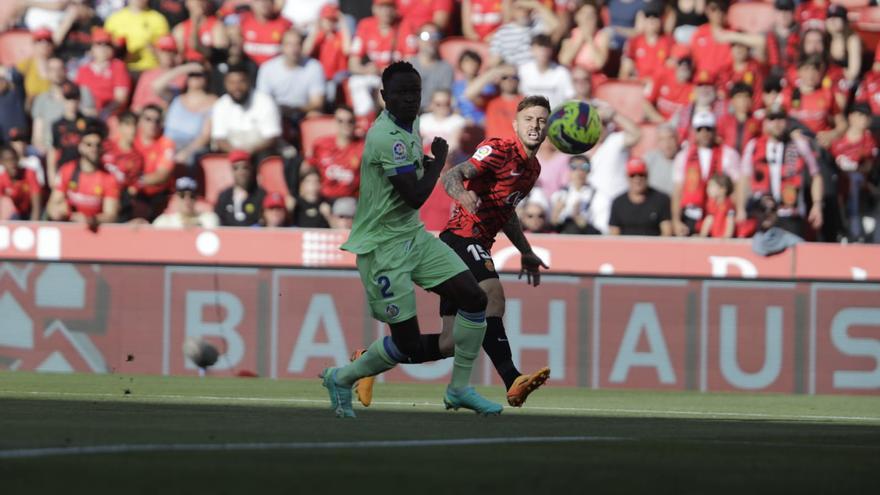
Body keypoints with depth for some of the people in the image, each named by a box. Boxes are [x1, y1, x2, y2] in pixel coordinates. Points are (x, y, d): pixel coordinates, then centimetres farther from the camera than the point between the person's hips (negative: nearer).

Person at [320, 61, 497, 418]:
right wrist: (438, 162, -10)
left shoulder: (410, 124, 6)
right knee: (408, 344, -6)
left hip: (413, 235, 9)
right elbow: (415, 196, -25)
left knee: (474, 298, -1)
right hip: (383, 247, -9)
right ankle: (342, 378, 18)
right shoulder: (387, 137, -25)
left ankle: (459, 389, 11)